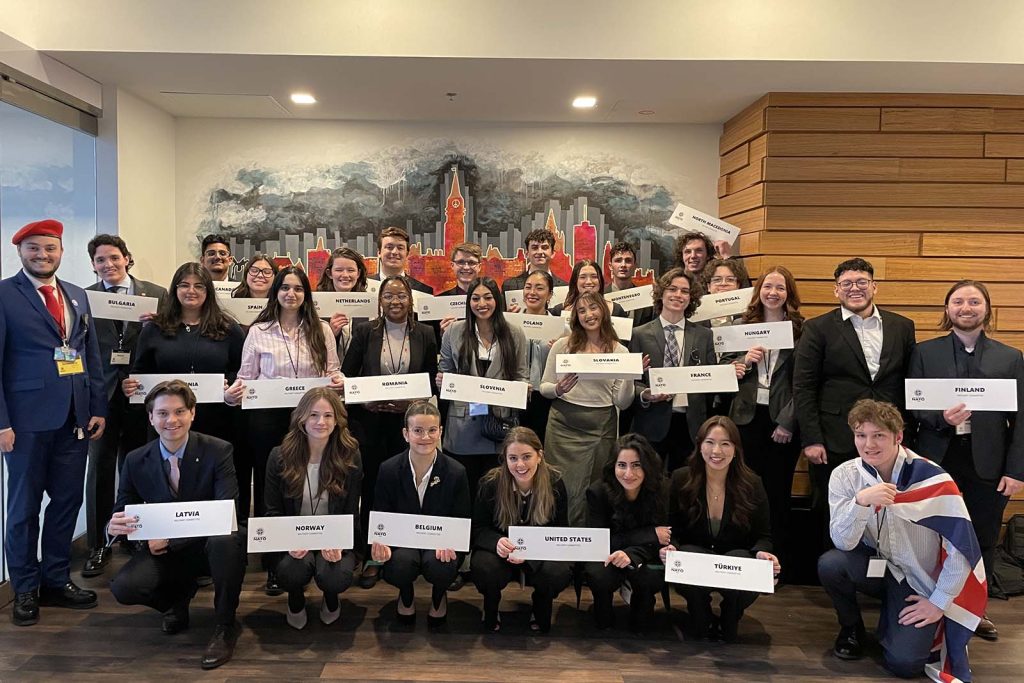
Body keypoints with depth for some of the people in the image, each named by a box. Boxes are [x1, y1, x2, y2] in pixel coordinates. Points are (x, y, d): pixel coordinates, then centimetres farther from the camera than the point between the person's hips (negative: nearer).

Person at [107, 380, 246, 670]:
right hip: (163, 550, 3)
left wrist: (171, 537, -25)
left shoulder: (218, 451, -12)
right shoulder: (136, 461, -2)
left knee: (226, 540, -38)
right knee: (123, 588, -24)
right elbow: (121, 512, 3)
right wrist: (114, 526, -23)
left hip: (210, 545, -3)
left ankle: (226, 626, -12)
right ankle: (180, 594, 13)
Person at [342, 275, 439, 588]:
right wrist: (364, 399, -7)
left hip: (408, 420, 0)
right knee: (372, 485, 4)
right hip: (370, 419, 0)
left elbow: (432, 379, 7)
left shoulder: (425, 334, 5)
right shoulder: (365, 331, 3)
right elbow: (347, 374, 4)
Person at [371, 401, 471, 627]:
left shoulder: (456, 472, -8)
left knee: (440, 566, -34)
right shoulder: (388, 470, -6)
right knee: (400, 564, -34)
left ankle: (438, 596, 9)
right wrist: (380, 541, -23)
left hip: (441, 543, 0)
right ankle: (406, 596, 9)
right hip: (402, 542, 0)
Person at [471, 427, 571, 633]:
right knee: (484, 569, -35)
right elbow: (477, 528, -7)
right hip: (501, 551, 0)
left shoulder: (555, 483, -13)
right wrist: (497, 542, -32)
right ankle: (491, 611, 4)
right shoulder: (490, 483, -14)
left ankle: (541, 609, 7)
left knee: (560, 573, -32)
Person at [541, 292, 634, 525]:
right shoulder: (563, 345, 3)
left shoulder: (620, 351, 6)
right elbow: (544, 387, 8)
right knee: (567, 490, 1)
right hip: (565, 425, -1)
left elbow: (622, 403, 4)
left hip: (602, 427, 1)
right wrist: (558, 389, -13)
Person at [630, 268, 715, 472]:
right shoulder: (640, 334, 3)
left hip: (690, 424, 2)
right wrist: (644, 394, -17)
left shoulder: (704, 335, 10)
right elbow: (630, 380, 2)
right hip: (653, 425, -2)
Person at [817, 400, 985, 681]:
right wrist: (861, 501, -38)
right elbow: (842, 543, -21)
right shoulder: (845, 476, -13)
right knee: (829, 564, -29)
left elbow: (962, 548, -14)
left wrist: (938, 603, -9)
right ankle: (851, 628, 2)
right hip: (875, 566, 2)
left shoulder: (932, 479, -20)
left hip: (918, 581, -2)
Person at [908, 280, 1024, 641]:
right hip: (937, 461, -1)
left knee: (982, 542, 10)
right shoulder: (925, 352, 4)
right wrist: (941, 417, -19)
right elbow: (912, 405, 1)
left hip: (988, 465, 1)